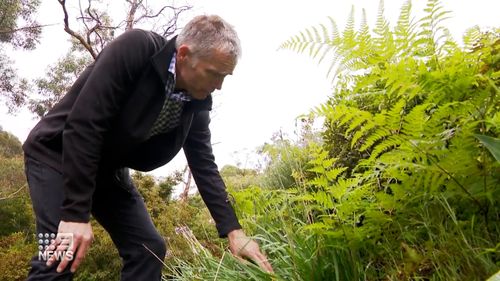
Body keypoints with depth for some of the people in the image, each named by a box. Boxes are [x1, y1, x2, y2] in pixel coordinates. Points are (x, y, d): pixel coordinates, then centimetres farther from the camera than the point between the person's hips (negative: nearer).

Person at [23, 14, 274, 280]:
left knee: (149, 247, -2)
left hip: (108, 170, 6)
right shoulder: (134, 48, -28)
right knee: (61, 257, -21)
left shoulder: (197, 103, -9)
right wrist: (75, 213, -32)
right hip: (55, 153, -6)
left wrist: (234, 231, -11)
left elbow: (204, 165, -4)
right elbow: (82, 125, -32)